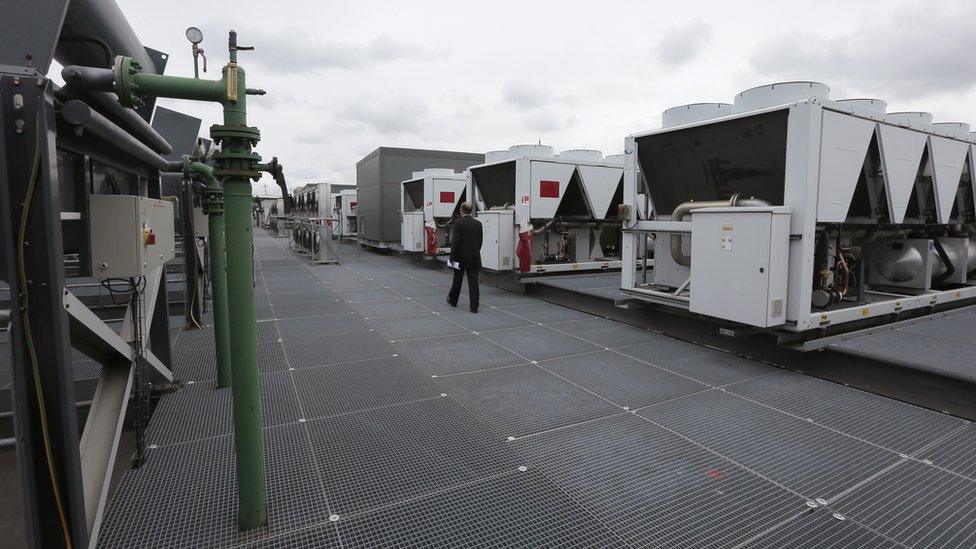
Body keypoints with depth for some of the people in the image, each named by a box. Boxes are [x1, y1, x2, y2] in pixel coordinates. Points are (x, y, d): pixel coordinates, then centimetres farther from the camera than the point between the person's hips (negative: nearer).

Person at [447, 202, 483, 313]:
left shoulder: (457, 223, -10)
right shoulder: (478, 223, 3)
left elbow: (455, 241, -14)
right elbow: (480, 241, 7)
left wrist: (452, 257, -9)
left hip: (461, 256, -2)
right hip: (474, 257, 3)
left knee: (457, 280, 15)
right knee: (473, 282, 1)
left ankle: (453, 300, 34)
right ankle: (474, 307, -1)